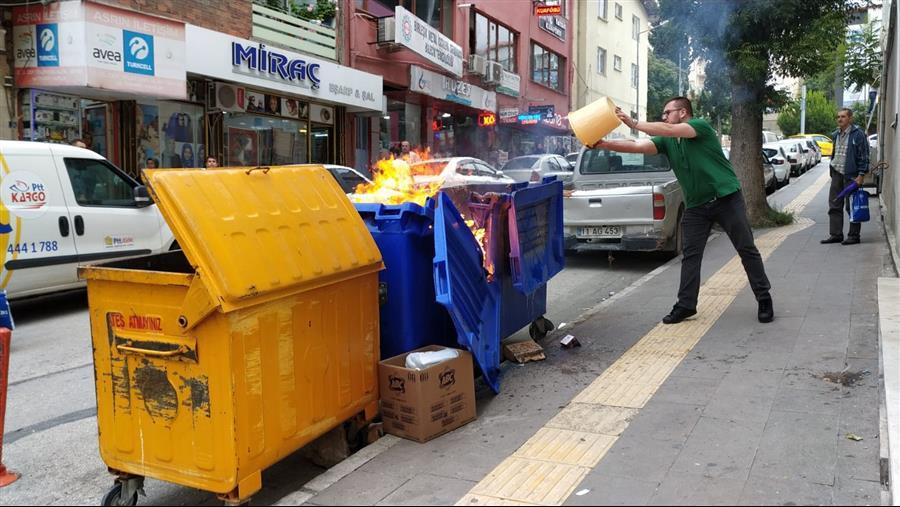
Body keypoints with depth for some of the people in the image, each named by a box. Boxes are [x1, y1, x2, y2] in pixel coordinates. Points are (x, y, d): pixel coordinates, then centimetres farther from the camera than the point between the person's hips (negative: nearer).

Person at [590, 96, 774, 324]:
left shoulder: (701, 126, -11)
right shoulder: (667, 141, 6)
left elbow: (669, 130, -26)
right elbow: (638, 146, -6)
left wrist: (633, 123, -25)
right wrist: (604, 144, -18)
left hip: (726, 197, -6)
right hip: (696, 205, 6)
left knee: (747, 249, 3)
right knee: (690, 256, 3)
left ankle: (764, 299, 14)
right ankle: (686, 305, 9)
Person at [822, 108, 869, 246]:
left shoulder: (858, 134, -9)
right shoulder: (835, 135, 13)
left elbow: (864, 156, -10)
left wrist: (861, 175, -15)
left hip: (851, 175, -7)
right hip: (836, 174, 7)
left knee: (852, 207, -1)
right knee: (834, 206, 7)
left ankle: (854, 236, 7)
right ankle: (836, 234, 14)